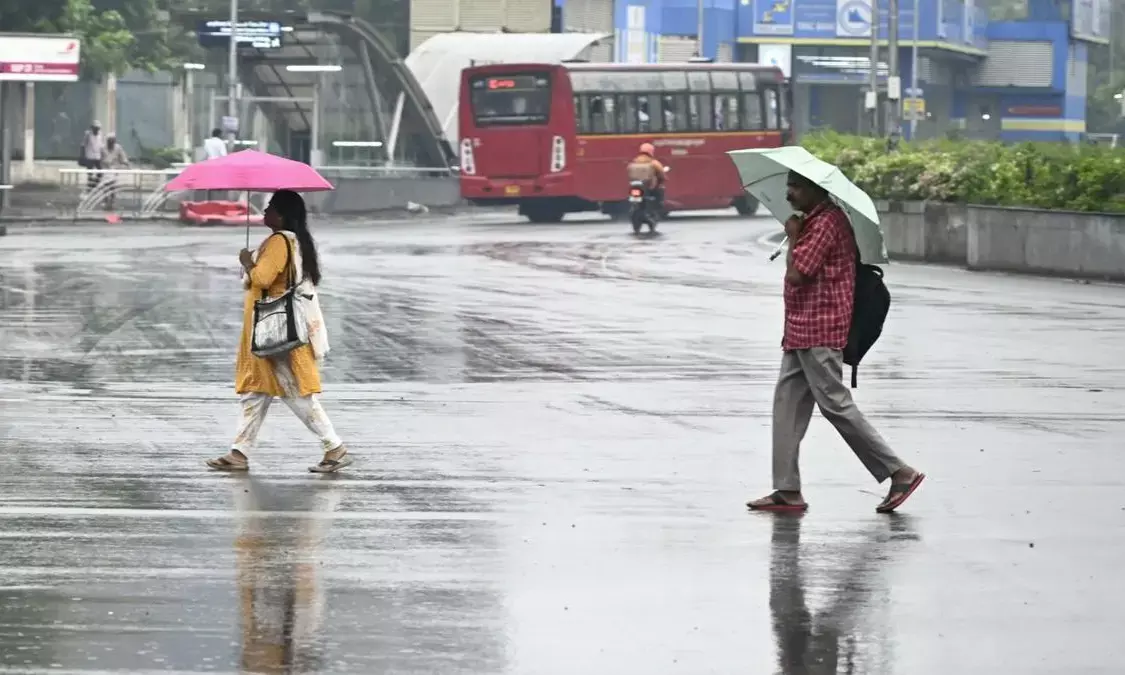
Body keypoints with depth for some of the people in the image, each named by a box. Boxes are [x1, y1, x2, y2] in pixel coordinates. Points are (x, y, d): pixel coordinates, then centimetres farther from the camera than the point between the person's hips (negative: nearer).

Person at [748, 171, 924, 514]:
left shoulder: (826, 223, -16)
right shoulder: (815, 221, 18)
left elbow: (796, 274, -21)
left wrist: (793, 237, -8)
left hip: (819, 334, -11)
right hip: (801, 332, 11)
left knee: (835, 403, -8)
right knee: (788, 404, 7)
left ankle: (899, 472, -5)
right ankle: (787, 491, 7)